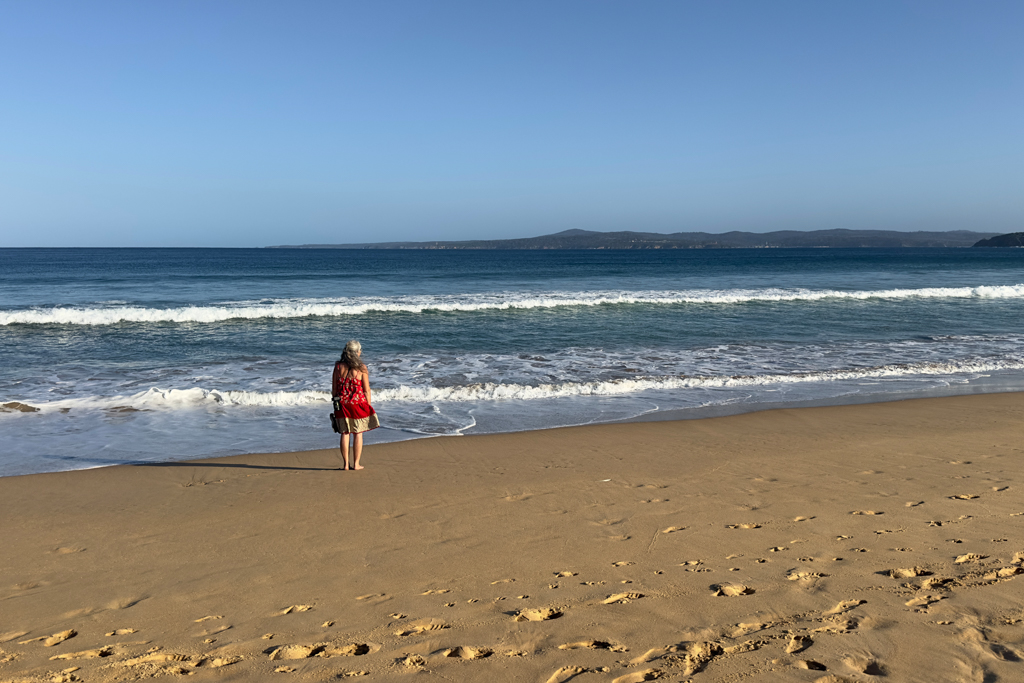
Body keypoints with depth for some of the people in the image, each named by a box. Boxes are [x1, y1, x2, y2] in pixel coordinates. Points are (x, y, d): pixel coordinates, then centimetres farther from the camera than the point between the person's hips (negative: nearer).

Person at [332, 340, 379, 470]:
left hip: (342, 404, 3)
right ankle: (356, 464, 11)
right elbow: (366, 390, -6)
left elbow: (334, 389, 3)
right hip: (358, 403, -3)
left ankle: (346, 464, 12)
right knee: (358, 434, 8)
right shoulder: (361, 368, -9)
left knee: (345, 433, 10)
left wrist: (336, 404, 14)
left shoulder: (338, 366, 0)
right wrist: (369, 406, 4)